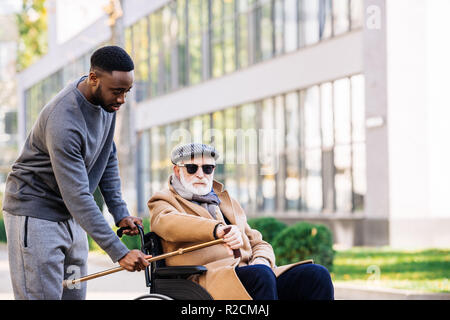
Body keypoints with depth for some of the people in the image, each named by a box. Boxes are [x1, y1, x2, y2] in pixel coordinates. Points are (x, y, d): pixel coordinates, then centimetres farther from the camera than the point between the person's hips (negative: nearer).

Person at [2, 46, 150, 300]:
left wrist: (120, 212, 3)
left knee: (74, 294, 8)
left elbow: (108, 156, 11)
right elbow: (77, 197, -32)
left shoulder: (106, 100, -4)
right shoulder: (63, 122, -31)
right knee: (43, 296, -11)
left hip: (70, 217, 9)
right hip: (36, 213, -8)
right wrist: (119, 252, -34)